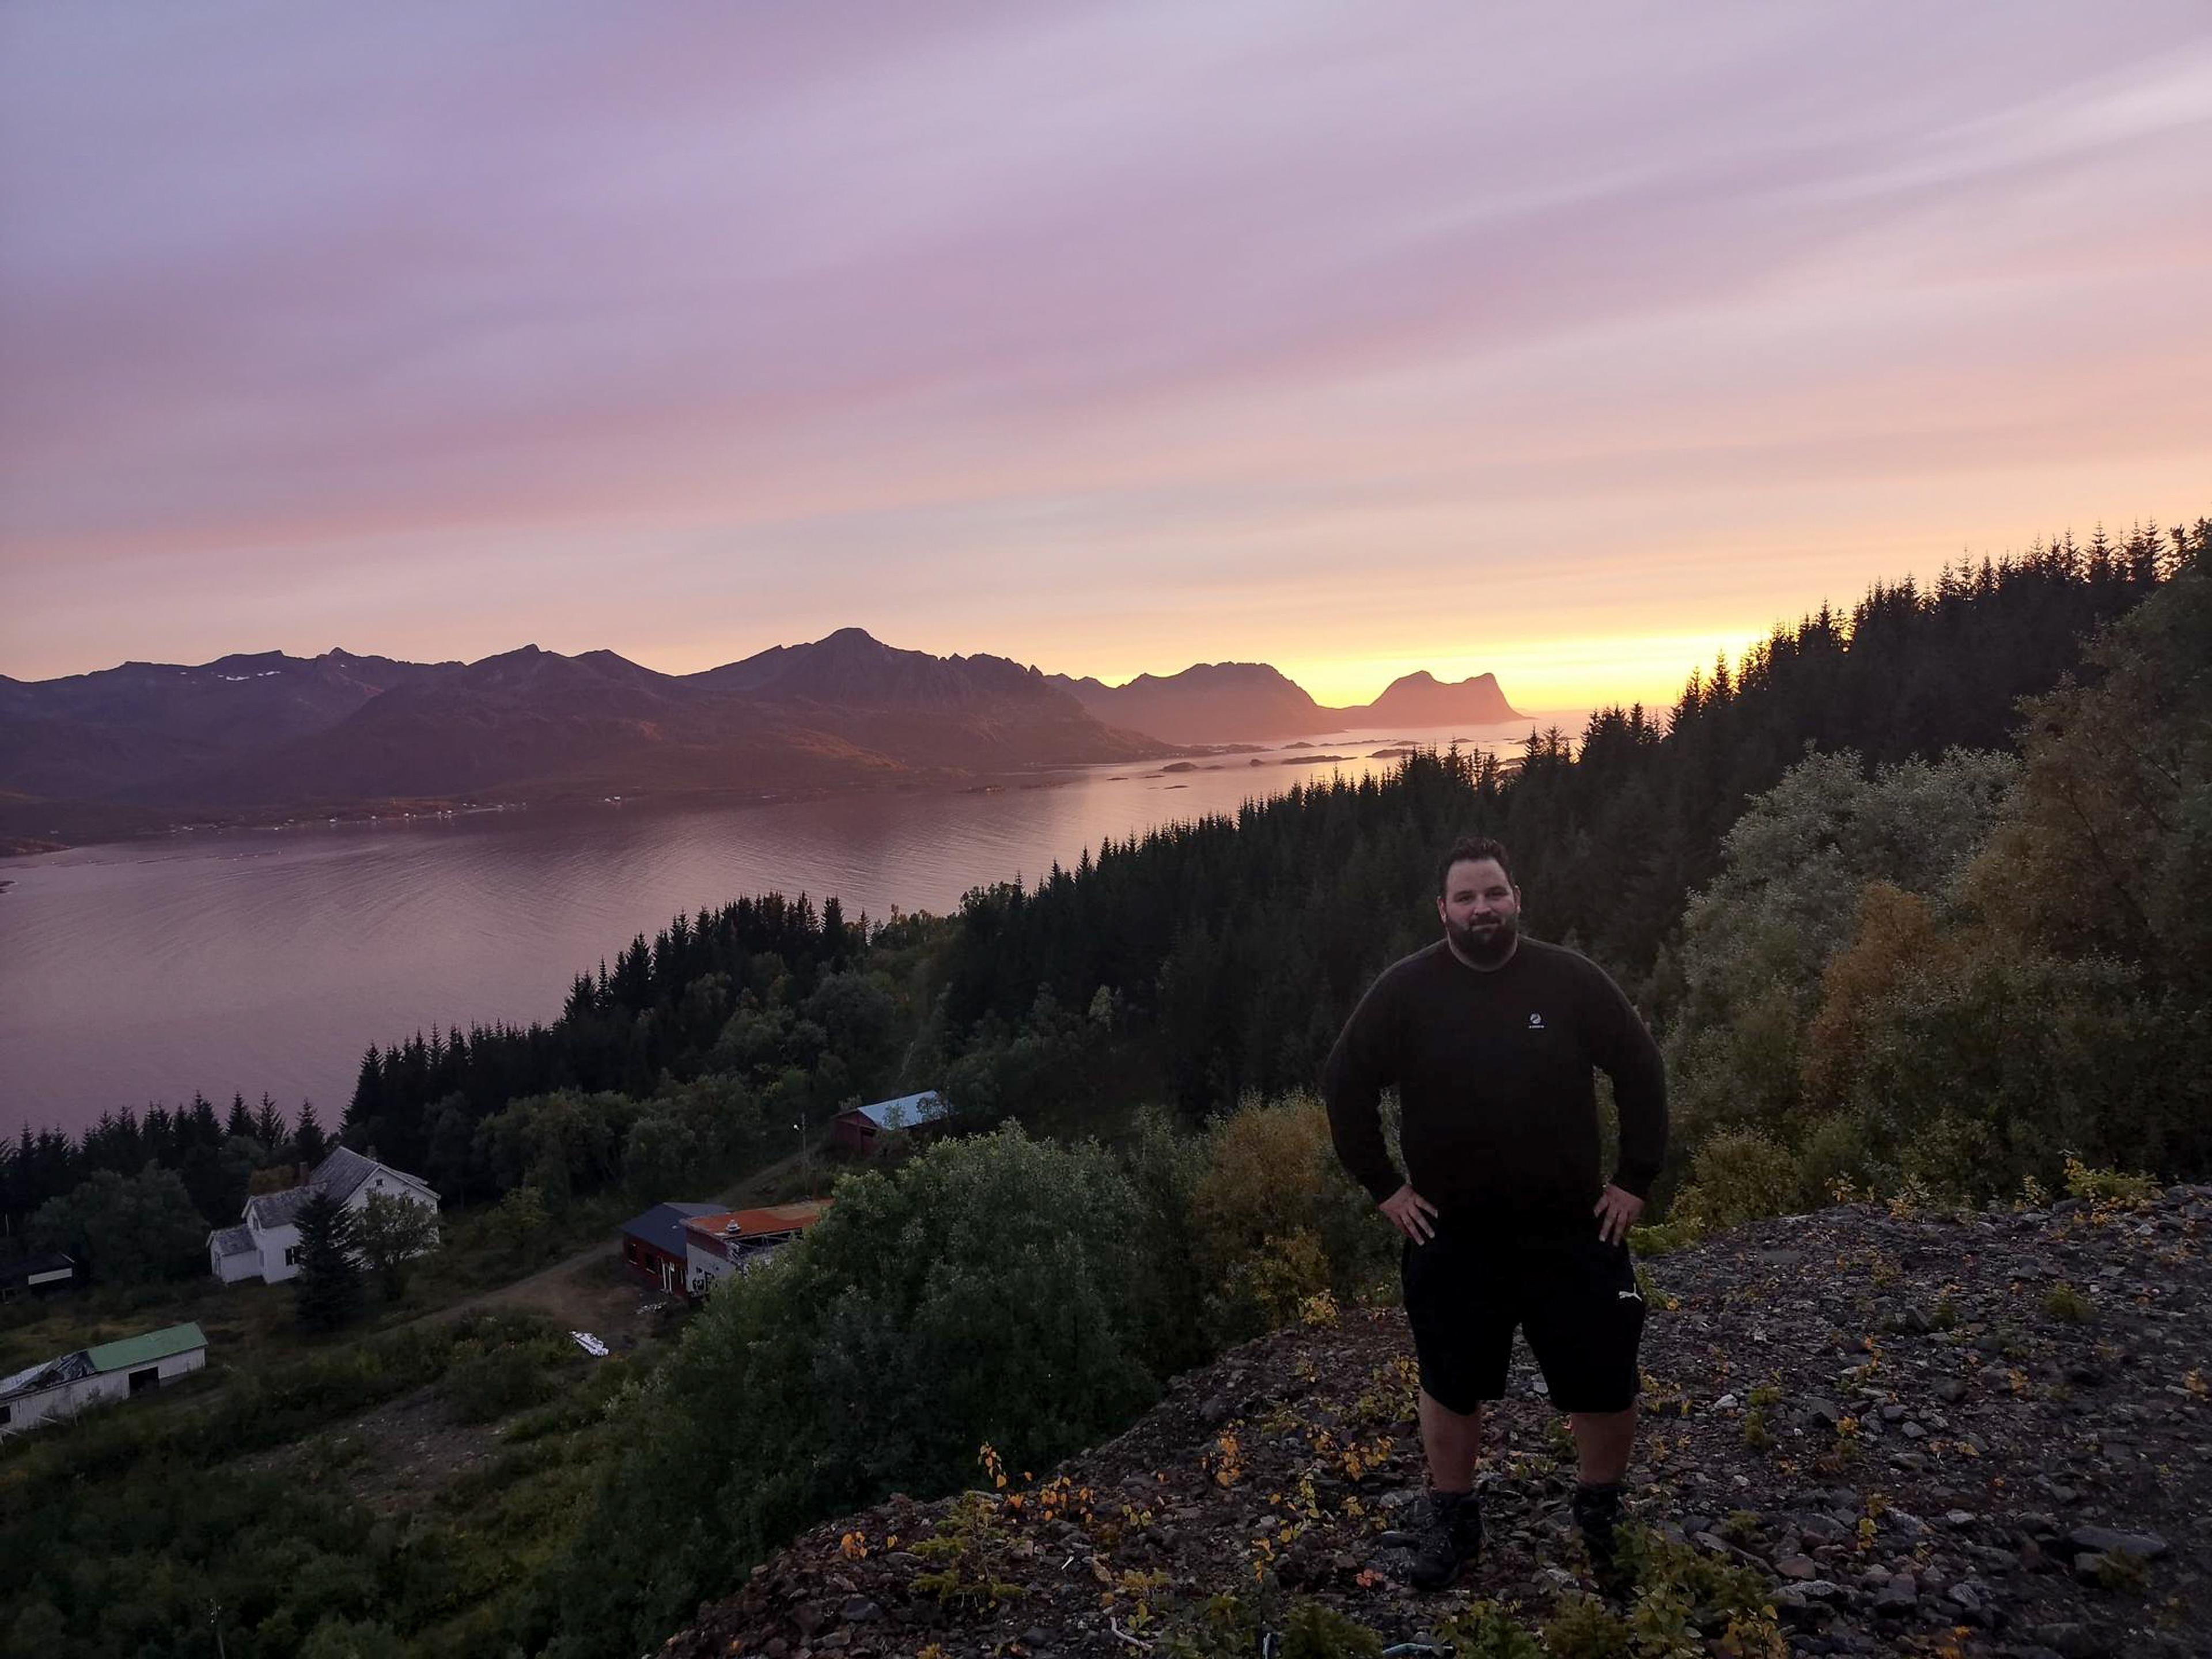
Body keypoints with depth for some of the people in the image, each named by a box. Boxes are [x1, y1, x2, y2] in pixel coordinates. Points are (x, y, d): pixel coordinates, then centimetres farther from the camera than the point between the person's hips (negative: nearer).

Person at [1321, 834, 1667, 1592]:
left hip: (1571, 1230, 1)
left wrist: (1636, 1179, -2)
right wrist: (1384, 1186, -4)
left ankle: (1603, 1519, 36)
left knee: (1606, 1389, 9)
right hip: (1452, 1237, 0)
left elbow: (1641, 1072, 1)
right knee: (1450, 1388, 14)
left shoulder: (1571, 979, -8)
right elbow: (1345, 1085, -1)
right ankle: (1453, 1524, 36)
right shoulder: (1405, 990, -9)